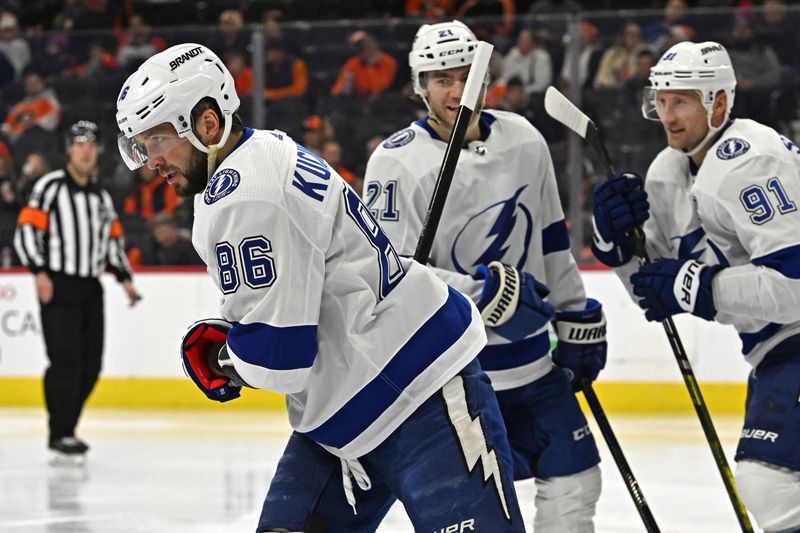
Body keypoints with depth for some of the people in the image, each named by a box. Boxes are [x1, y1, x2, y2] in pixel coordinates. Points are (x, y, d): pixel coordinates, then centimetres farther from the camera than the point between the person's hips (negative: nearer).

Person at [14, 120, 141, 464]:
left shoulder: (102, 197, 18)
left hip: (90, 290, 7)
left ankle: (65, 428, 17)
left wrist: (124, 278, 12)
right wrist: (39, 272, -22)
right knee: (67, 361, -14)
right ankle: (60, 436, -9)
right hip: (58, 287, -7)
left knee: (91, 365, 5)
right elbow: (26, 230, -10)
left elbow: (113, 240, 25)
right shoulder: (50, 187, -4)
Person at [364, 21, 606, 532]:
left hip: (532, 359, 6)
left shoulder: (524, 140, 4)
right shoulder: (397, 162, -13)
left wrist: (578, 318, 16)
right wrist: (480, 293, -27)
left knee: (574, 481, 9)